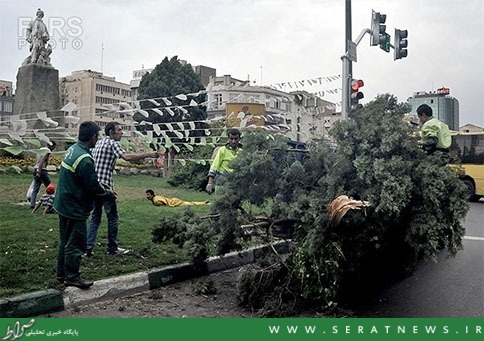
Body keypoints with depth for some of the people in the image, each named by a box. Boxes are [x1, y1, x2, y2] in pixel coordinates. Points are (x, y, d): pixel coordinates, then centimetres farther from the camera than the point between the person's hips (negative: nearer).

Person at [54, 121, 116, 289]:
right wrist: (108, 193, -4)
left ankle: (62, 273, 32)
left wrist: (101, 188, 13)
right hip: (75, 209, -10)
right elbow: (93, 187, -21)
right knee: (76, 244, 3)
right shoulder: (85, 159, -27)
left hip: (64, 205, 10)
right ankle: (72, 276, 15)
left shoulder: (72, 149, 4)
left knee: (66, 241, 20)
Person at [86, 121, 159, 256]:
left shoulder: (99, 143, 18)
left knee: (95, 216, 13)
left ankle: (88, 248, 9)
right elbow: (126, 156, -24)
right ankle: (112, 248, 12)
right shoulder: (112, 143, -9)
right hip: (104, 185, -8)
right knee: (112, 217, 4)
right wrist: (148, 154, -22)